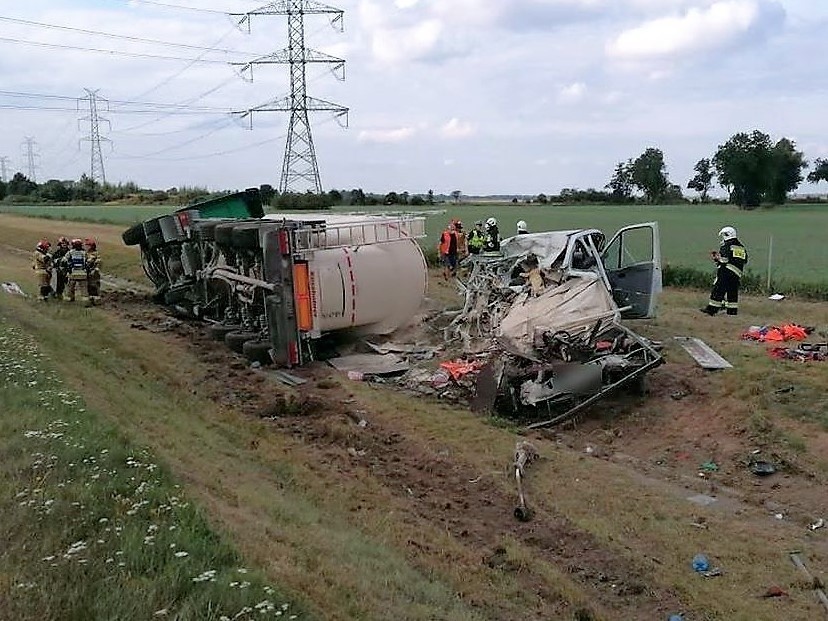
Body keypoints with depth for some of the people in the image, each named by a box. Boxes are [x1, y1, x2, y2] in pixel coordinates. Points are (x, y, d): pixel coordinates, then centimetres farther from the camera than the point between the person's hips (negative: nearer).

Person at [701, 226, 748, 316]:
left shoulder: (726, 246, -4)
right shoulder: (742, 247, 18)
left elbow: (723, 260, -13)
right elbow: (745, 262, 19)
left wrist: (715, 258, 4)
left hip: (725, 272, -7)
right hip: (737, 274, 7)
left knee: (717, 290, -6)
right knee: (733, 292, 10)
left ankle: (712, 309, -8)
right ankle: (732, 311, 10)